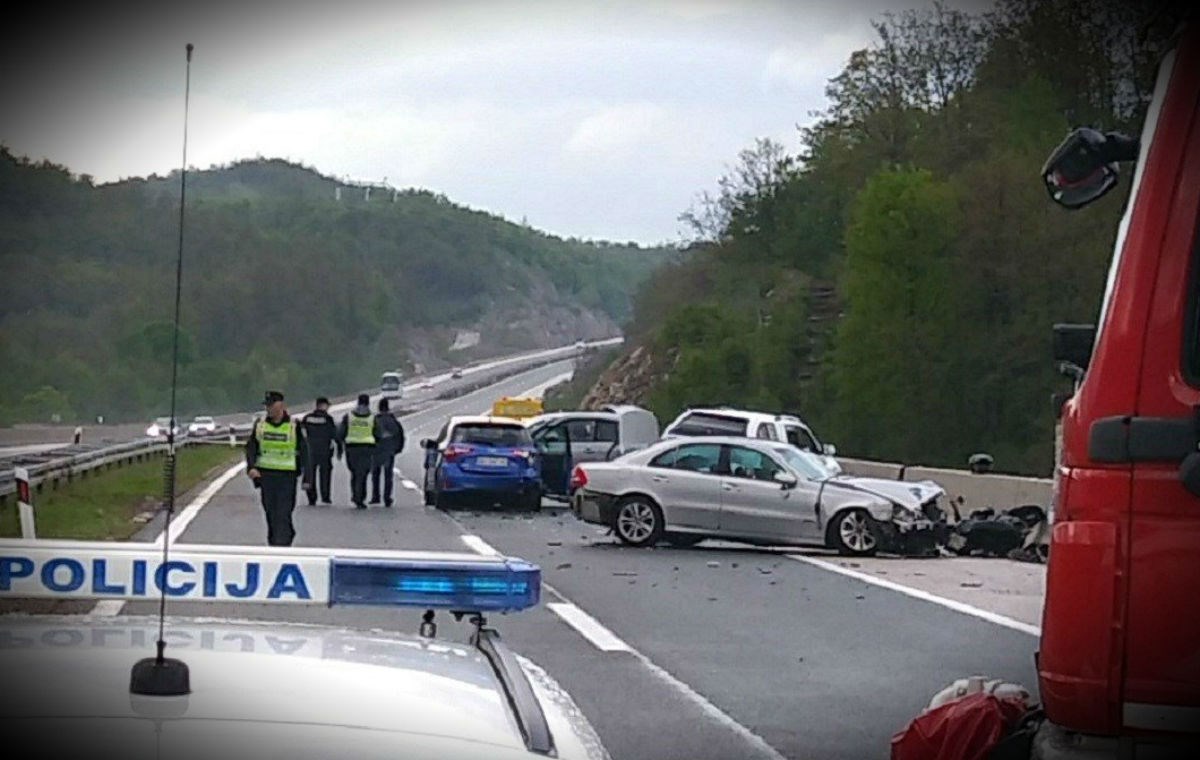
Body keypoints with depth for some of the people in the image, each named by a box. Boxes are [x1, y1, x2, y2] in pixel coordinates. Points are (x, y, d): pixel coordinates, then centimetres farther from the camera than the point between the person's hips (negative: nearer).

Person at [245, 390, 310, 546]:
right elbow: (251, 447, 5)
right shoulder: (260, 424, 6)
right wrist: (251, 467, -13)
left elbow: (303, 452, 2)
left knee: (283, 514, -10)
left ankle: (282, 544, -12)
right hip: (265, 474, 4)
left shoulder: (294, 426, -3)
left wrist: (306, 478, -1)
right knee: (270, 513, 10)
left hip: (287, 476, -4)